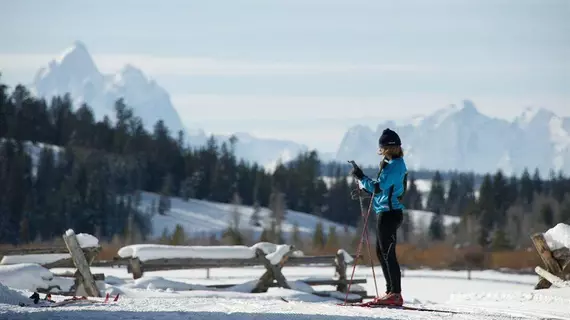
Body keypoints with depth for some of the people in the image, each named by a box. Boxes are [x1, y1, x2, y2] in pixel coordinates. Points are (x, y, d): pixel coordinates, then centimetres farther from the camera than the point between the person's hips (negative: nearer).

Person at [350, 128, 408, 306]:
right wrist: (364, 187, 13)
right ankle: (391, 292, 18)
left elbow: (378, 187, -21)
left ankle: (395, 294, -11)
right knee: (381, 252, 15)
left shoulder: (394, 166, -15)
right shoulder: (396, 164, 16)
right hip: (389, 212, 11)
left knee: (387, 253, -10)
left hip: (388, 213, -11)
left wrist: (361, 178, -9)